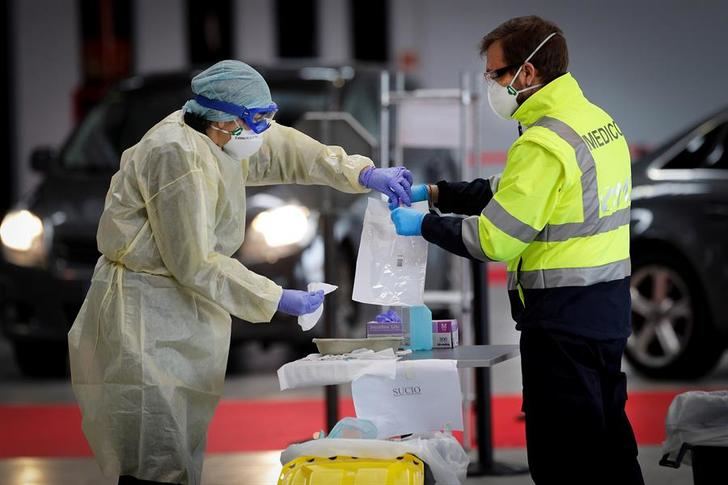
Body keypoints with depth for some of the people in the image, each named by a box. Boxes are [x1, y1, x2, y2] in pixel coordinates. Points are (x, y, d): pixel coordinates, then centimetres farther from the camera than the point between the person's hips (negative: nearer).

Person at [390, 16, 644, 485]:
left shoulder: (544, 144, -19)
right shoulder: (598, 120, 9)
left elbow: (493, 239, -17)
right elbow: (514, 193, 17)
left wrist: (422, 225, -4)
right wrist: (435, 193, 12)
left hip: (563, 315, -9)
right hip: (609, 305, 9)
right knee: (607, 436, 16)